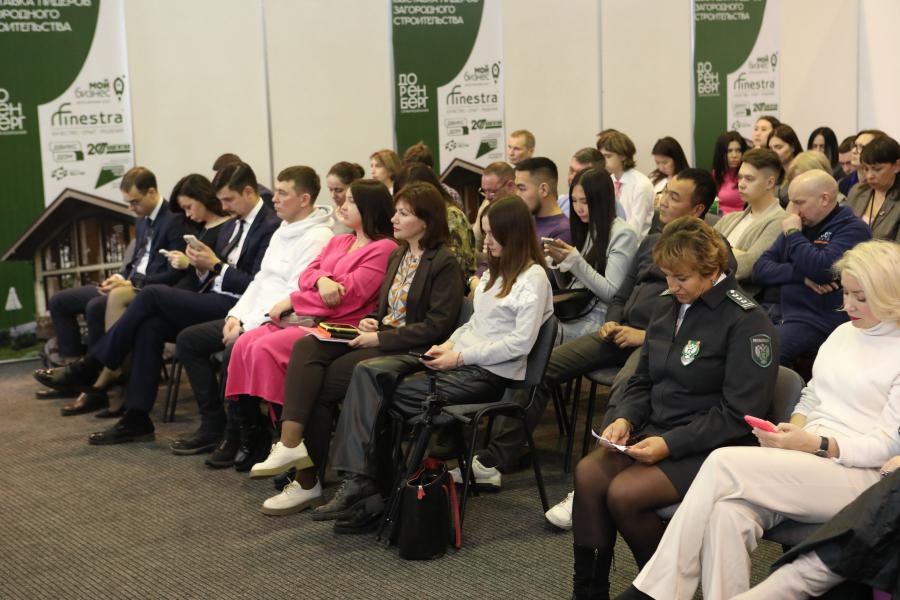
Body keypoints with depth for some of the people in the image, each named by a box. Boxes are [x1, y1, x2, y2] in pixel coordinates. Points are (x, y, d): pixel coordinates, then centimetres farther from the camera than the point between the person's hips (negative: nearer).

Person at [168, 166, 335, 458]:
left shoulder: (317, 238, -14)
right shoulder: (283, 232, 17)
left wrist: (248, 326, -19)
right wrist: (236, 315, 2)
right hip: (255, 317, 10)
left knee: (235, 351, -34)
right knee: (188, 339, 5)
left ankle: (237, 435, -14)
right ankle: (213, 425, 7)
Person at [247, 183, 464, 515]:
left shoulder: (444, 263, -8)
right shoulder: (397, 256, 19)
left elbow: (437, 325, -14)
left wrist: (381, 338, -17)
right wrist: (370, 321, 3)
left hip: (410, 350, -8)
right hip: (380, 336, 8)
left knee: (322, 382, -21)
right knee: (306, 348, -20)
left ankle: (308, 480, -12)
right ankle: (291, 445, -31)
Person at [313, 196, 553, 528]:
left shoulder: (533, 278, -7)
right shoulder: (494, 272, 21)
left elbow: (521, 342, -15)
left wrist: (461, 356, -15)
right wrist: (450, 344, 2)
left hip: (490, 373, -8)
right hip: (460, 359, 8)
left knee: (388, 393, -18)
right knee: (368, 372, -16)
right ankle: (357, 477, -27)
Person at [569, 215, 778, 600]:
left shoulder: (746, 323, -11)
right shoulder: (668, 308, 11)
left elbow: (738, 416, -15)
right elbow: (643, 382, 17)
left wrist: (671, 444, -21)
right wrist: (624, 418, -4)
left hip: (710, 449, -7)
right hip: (657, 431, 7)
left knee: (624, 494, -26)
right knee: (588, 473, -20)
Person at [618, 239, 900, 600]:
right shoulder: (843, 333, 19)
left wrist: (812, 444, -19)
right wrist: (794, 429, 3)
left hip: (857, 475, -6)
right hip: (806, 459, 6)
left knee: (724, 462, -26)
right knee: (727, 513, -28)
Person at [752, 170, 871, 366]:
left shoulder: (853, 229, -1)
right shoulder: (800, 225, 19)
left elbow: (822, 269, -19)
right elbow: (760, 270, 10)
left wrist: (793, 234, -6)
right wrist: (801, 275, -7)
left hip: (814, 320, -7)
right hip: (773, 309, 7)